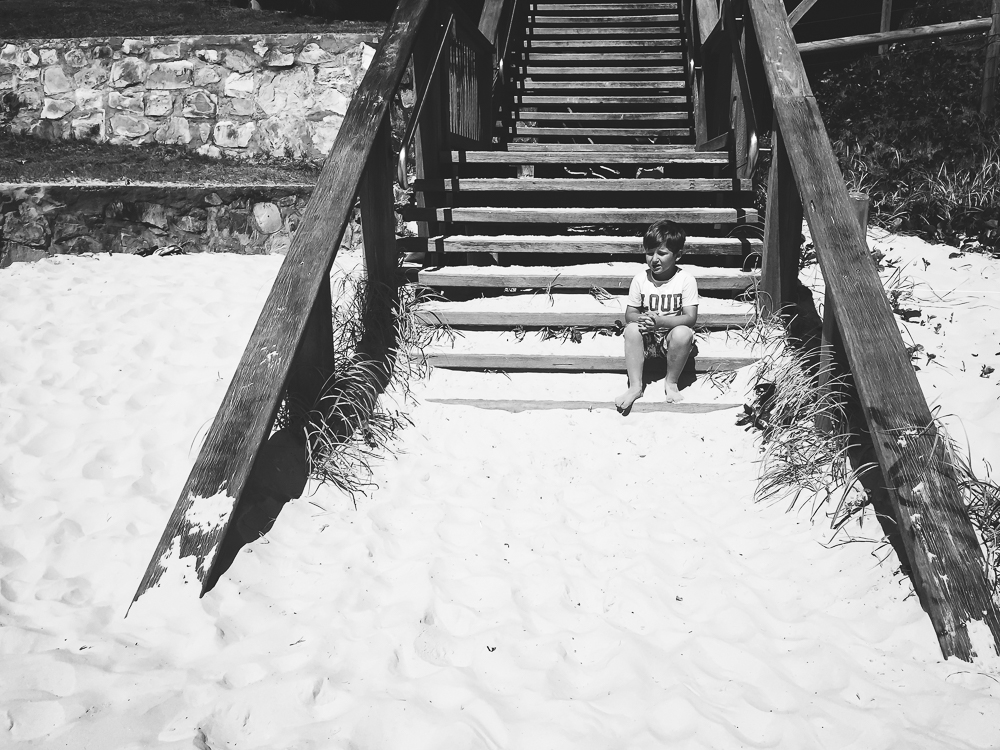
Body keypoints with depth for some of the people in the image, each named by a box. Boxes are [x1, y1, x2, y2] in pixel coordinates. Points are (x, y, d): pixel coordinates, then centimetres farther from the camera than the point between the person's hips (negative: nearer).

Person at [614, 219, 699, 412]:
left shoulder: (686, 280, -11)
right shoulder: (641, 279, -3)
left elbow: (690, 317, -17)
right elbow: (629, 314, -2)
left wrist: (660, 321, -31)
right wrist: (642, 319, -27)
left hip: (672, 337, -2)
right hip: (647, 338, 2)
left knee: (683, 333, -34)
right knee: (631, 329, -28)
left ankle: (671, 382, -11)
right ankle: (635, 386, -21)